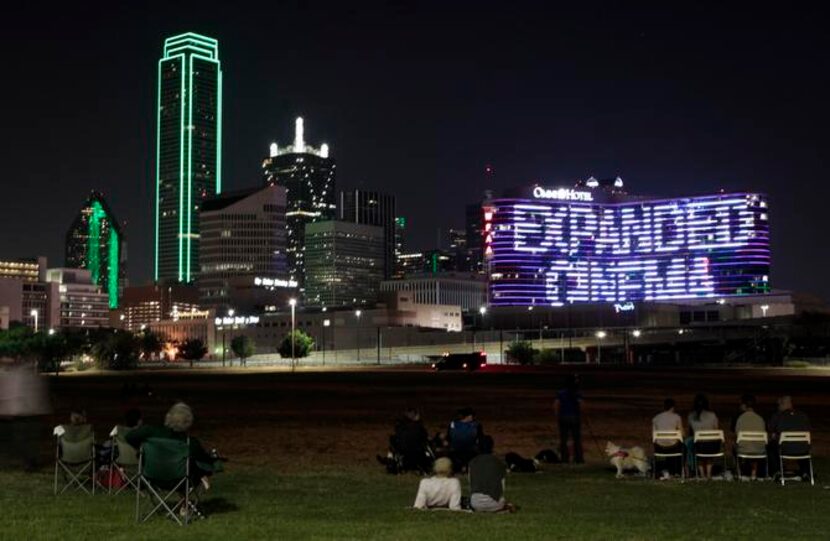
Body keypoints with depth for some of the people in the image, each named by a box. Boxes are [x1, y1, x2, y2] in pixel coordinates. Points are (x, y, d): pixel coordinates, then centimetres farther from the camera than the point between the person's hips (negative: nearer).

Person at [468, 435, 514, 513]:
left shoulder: (473, 463, 7)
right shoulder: (499, 464, 5)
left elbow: (470, 485, 10)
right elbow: (502, 487, 8)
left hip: (477, 503, 0)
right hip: (494, 500, 0)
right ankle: (506, 506, 1)